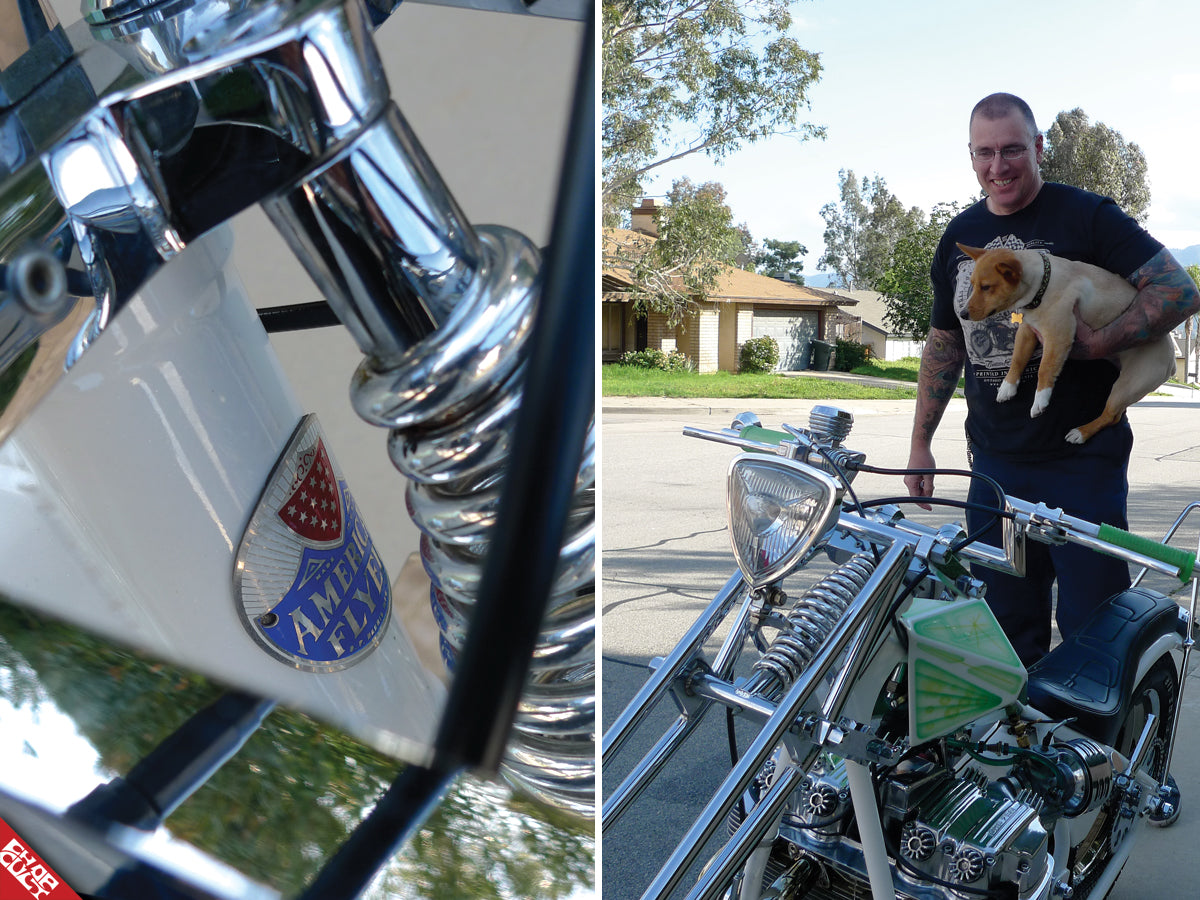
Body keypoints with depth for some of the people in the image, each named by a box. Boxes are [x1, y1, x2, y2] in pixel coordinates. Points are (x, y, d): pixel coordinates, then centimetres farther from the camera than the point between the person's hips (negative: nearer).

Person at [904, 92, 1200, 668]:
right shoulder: (959, 237, 11)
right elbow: (943, 344, 17)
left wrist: (1099, 343, -21)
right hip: (994, 463, 4)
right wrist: (920, 442, 16)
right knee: (1005, 625, 10)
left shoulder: (1085, 215, -4)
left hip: (1084, 459, -4)